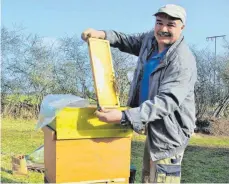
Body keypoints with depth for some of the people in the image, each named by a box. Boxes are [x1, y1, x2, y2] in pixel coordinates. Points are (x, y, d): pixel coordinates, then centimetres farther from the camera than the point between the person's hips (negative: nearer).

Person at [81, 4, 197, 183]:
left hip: (169, 130, -8)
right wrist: (103, 34, -4)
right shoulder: (150, 39, 0)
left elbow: (167, 101, -34)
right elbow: (128, 42, 18)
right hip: (153, 127, 9)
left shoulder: (183, 61, -26)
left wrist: (124, 116, -43)